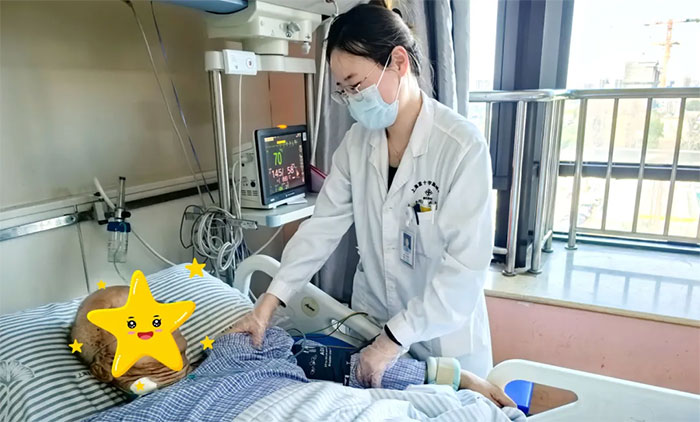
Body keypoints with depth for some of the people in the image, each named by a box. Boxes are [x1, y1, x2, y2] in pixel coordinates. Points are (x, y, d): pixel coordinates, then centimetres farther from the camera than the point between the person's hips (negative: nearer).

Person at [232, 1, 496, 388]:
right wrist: (269, 301, -9)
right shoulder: (356, 143, -4)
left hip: (443, 333, -4)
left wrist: (395, 340, -23)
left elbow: (467, 262, -23)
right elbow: (323, 225, -3)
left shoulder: (462, 146, -21)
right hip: (371, 322, 4)